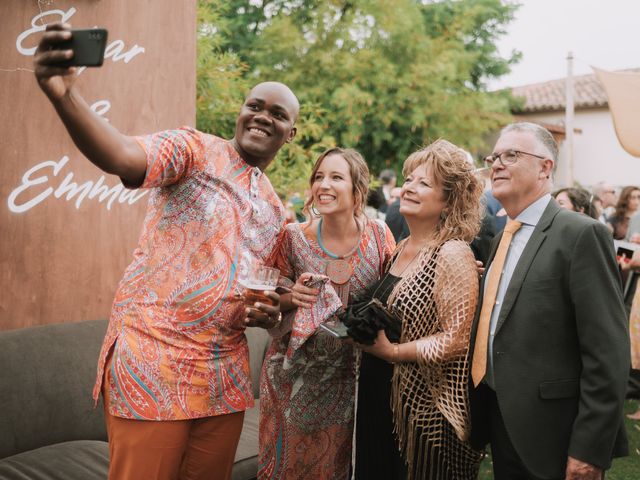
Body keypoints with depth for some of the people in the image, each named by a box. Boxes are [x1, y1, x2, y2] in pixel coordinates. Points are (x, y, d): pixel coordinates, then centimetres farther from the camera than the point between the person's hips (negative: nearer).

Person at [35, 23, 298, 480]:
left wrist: (268, 314, 1)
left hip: (225, 373, 6)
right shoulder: (195, 149, -3)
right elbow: (123, 157, -24)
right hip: (152, 358, -6)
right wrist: (64, 94, -42)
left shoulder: (275, 209, 16)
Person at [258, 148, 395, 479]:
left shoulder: (378, 235, -9)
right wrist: (292, 296, -18)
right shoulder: (294, 237, -10)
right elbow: (274, 300, 3)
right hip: (293, 372, 0)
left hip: (347, 374, 1)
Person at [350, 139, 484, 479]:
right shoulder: (401, 249, 8)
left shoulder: (453, 254, -17)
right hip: (379, 395, 8)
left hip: (427, 408, -8)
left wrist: (391, 351, -15)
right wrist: (364, 330, 1)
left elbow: (457, 340, -21)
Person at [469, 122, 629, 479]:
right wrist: (481, 416, 10)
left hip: (549, 435, -7)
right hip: (501, 423, 7)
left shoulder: (582, 234, -14)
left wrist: (589, 450, -18)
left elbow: (608, 353, -17)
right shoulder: (503, 236, 11)